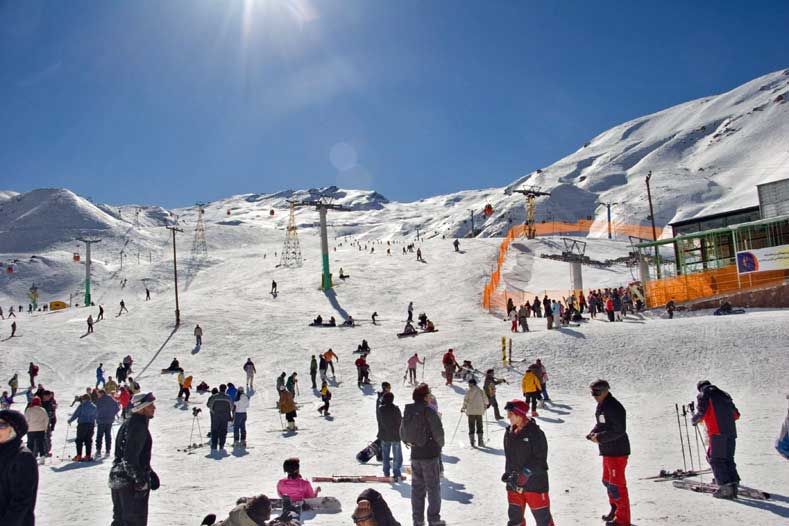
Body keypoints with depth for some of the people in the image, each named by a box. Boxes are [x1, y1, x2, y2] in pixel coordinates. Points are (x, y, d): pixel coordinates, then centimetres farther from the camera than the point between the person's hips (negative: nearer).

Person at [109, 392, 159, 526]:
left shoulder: (128, 423, 13)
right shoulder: (138, 426, -19)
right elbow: (129, 458, -25)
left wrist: (150, 473, 22)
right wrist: (141, 480, -21)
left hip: (117, 479, 10)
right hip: (131, 482, -10)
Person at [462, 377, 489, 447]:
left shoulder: (469, 391, -6)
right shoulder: (480, 391, 3)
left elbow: (466, 400, -9)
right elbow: (485, 399, 5)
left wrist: (463, 408, 4)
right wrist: (485, 406, 25)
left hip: (471, 411, -2)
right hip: (479, 411, 2)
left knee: (471, 426, 4)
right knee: (479, 426, 10)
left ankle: (472, 442, 1)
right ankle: (480, 441, 6)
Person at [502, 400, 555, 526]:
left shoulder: (535, 432, -15)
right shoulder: (509, 432, 5)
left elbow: (540, 459, -17)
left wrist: (525, 474, -22)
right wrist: (508, 473, 2)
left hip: (535, 482, -6)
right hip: (514, 483, 6)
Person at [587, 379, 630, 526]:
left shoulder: (614, 407, -22)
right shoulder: (601, 405, 10)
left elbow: (619, 430, -25)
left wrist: (600, 437, -22)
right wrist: (594, 432, 1)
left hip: (617, 451, -10)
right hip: (608, 450, 10)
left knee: (616, 484, -2)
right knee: (608, 481, 21)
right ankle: (615, 510, 36)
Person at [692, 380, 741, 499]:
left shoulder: (703, 395, 6)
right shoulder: (724, 395, 24)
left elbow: (701, 413, -5)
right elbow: (736, 415, 22)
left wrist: (694, 420, 14)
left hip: (717, 432, -6)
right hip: (731, 432, 6)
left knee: (715, 459, -3)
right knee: (728, 459, 13)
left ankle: (725, 486, -12)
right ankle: (734, 484, 5)